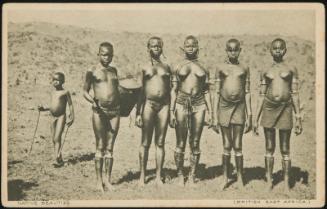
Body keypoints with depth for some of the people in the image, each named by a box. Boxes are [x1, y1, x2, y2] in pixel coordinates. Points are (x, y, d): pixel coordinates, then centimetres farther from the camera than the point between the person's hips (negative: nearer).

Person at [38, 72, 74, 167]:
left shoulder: (65, 92, -4)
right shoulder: (53, 93, 16)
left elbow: (70, 104, -4)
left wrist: (72, 117, -11)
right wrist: (44, 108, 10)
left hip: (61, 117, -7)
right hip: (53, 118, 7)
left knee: (57, 138, -17)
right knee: (54, 139, 7)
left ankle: (57, 158, -22)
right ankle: (60, 160, 16)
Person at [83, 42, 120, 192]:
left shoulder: (114, 70, 16)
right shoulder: (92, 72, 2)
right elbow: (85, 91, 2)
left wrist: (121, 106, 16)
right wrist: (92, 101, -17)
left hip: (115, 111, 4)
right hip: (99, 111, -4)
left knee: (110, 147, 6)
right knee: (100, 146, -1)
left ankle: (107, 179, 12)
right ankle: (99, 180, 6)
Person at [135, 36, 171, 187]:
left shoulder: (166, 67, 14)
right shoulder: (144, 68, 8)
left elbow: (169, 90, 15)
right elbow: (139, 92, 7)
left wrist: (172, 111, 10)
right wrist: (138, 113, 0)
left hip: (164, 105, 2)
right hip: (148, 104, -2)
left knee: (160, 143, 5)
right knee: (145, 142, 2)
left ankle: (158, 176, 11)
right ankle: (142, 176, 10)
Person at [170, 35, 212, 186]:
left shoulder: (203, 69, 13)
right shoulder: (178, 67, 8)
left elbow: (206, 91, 14)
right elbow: (174, 90, 6)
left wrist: (210, 111, 8)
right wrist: (171, 111, -1)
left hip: (198, 105, 1)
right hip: (181, 104, -1)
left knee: (195, 144, 3)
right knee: (180, 144, 1)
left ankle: (192, 175, 12)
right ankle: (180, 175, 13)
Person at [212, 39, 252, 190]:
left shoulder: (244, 69, 6)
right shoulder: (221, 68, 5)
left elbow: (247, 93, 7)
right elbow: (217, 93, 5)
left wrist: (249, 116, 3)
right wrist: (215, 117, 1)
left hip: (239, 107, 0)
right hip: (224, 107, 0)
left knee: (237, 146, 2)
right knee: (226, 146, 5)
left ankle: (240, 178, 12)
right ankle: (225, 178, 14)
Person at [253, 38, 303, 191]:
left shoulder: (291, 69, 5)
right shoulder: (265, 72, 9)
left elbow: (295, 94, 4)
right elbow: (261, 96, 10)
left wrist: (298, 118, -1)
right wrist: (256, 120, 7)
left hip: (285, 109, -2)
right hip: (268, 109, 2)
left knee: (285, 149, 3)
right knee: (269, 148, 6)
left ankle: (286, 183, 9)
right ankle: (269, 181, 13)